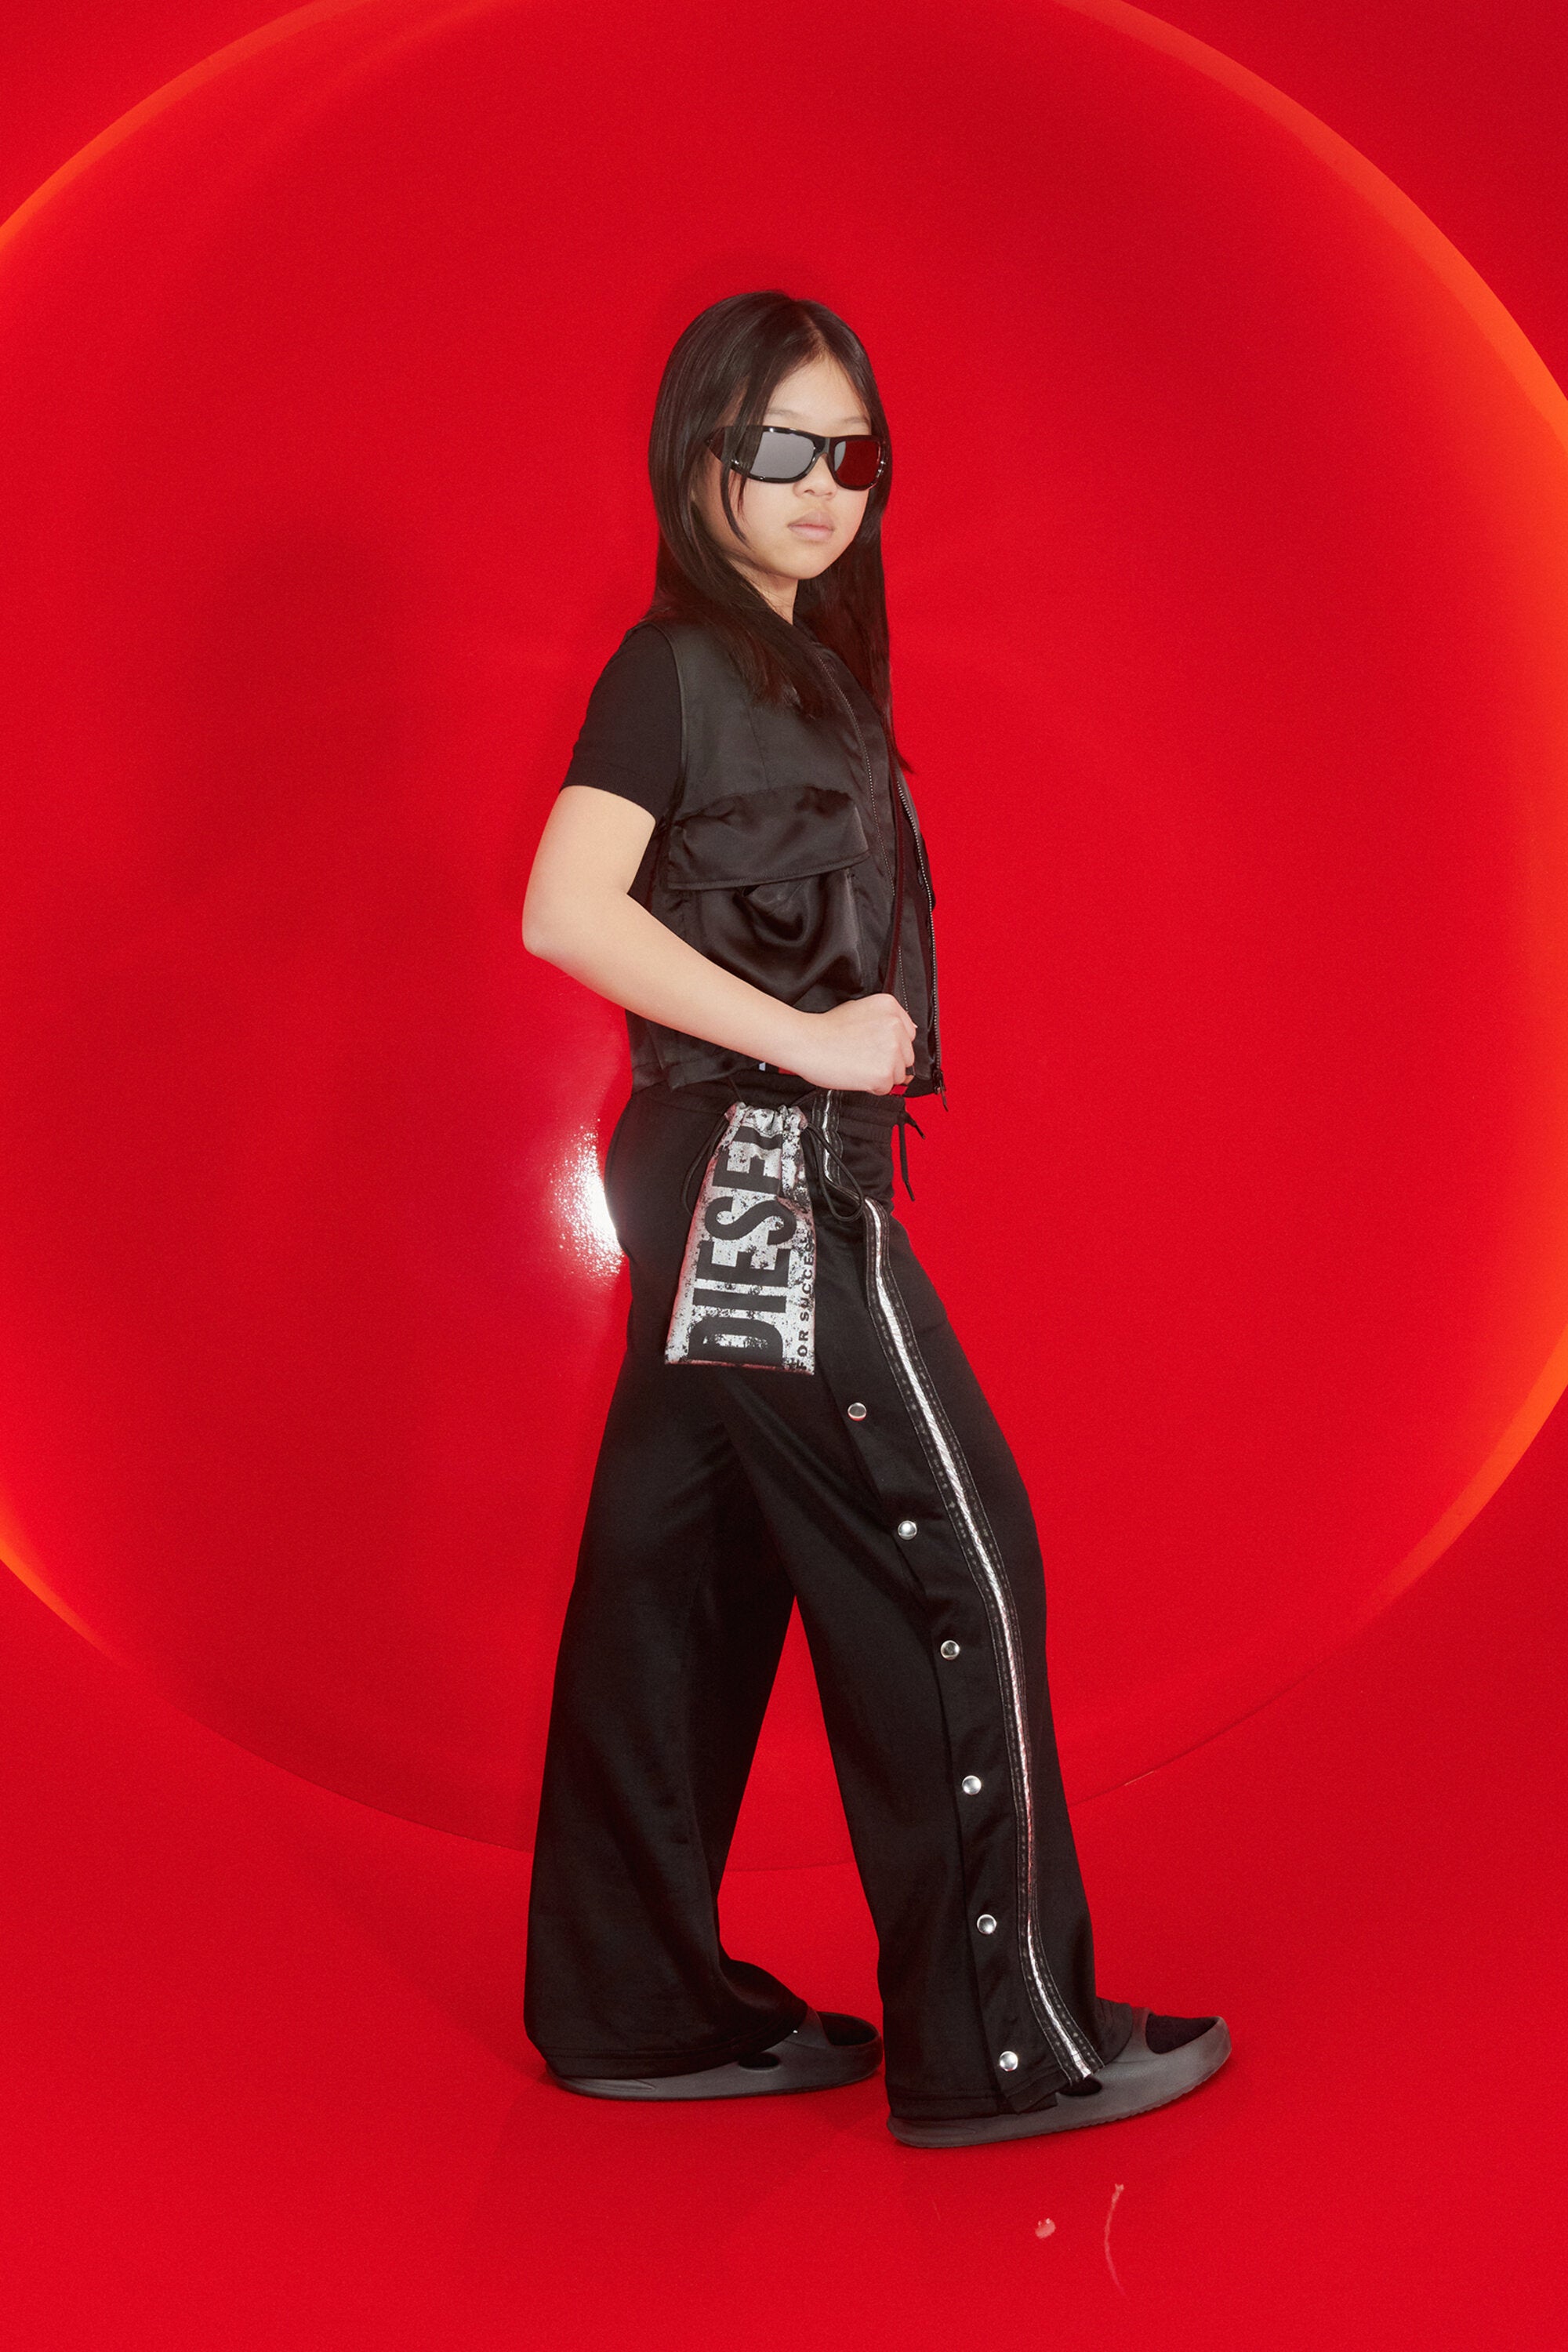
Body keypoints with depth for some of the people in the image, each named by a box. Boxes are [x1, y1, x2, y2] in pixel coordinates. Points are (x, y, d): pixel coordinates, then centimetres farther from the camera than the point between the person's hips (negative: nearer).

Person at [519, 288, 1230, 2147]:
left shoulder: (799, 665, 17)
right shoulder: (674, 662, -9)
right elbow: (567, 909, -20)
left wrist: (862, 1048, 5)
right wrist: (809, 1041, -19)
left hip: (750, 1192, 9)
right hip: (758, 1177, -9)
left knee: (686, 1573, 11)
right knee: (949, 1571, -4)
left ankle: (638, 2006, 21)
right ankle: (1005, 2038, 6)